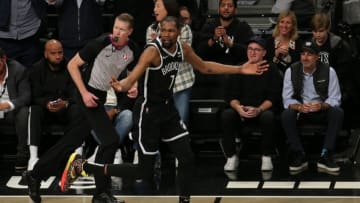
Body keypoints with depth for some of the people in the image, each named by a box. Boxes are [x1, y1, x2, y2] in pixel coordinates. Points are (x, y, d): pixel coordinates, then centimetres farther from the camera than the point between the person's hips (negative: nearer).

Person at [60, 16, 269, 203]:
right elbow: (132, 78, -34)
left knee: (187, 159, 0)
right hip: (148, 112, -7)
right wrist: (122, 86, -59)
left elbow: (205, 67, 16)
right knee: (145, 172, -3)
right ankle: (81, 165, 5)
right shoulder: (153, 51, -23)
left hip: (168, 108, 7)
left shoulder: (183, 48, -1)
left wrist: (240, 70, 15)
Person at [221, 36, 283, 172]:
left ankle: (266, 157, -20)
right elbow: (232, 95, 5)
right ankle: (231, 157, -19)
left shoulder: (271, 69, 4)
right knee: (226, 115, -29)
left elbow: (273, 97, -5)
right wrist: (238, 107, -19)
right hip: (241, 109, 2)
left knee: (268, 116, -37)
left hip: (264, 109, -2)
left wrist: (258, 110, -22)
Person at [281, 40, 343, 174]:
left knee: (338, 113, -31)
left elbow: (335, 99, -8)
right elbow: (287, 99, -7)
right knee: (286, 115, -32)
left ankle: (325, 157, -30)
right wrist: (299, 107, -30)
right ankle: (298, 156, -23)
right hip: (300, 111, 0)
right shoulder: (291, 71, -4)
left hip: (322, 111, 0)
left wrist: (321, 105, -31)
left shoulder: (328, 71, -6)